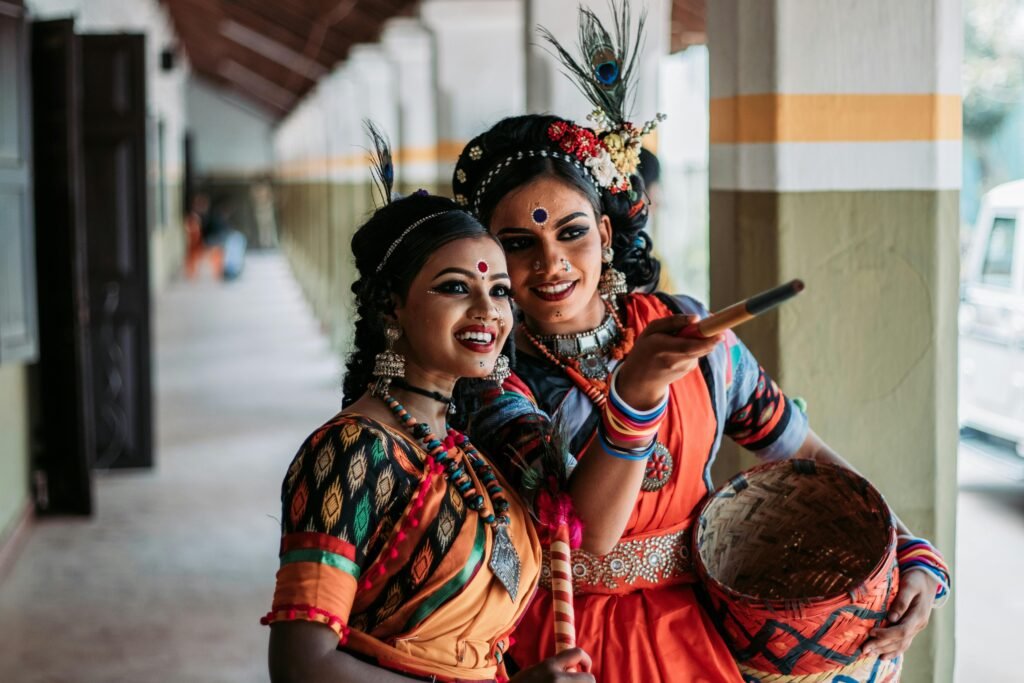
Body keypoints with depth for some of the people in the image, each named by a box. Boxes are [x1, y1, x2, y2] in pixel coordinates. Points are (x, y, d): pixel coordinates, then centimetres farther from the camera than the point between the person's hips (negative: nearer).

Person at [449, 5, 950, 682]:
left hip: (703, 622, 3)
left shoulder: (685, 327, 0)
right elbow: (583, 533, -21)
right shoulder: (494, 377, -9)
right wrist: (634, 392, -35)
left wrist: (914, 553, -3)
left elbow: (803, 451, 7)